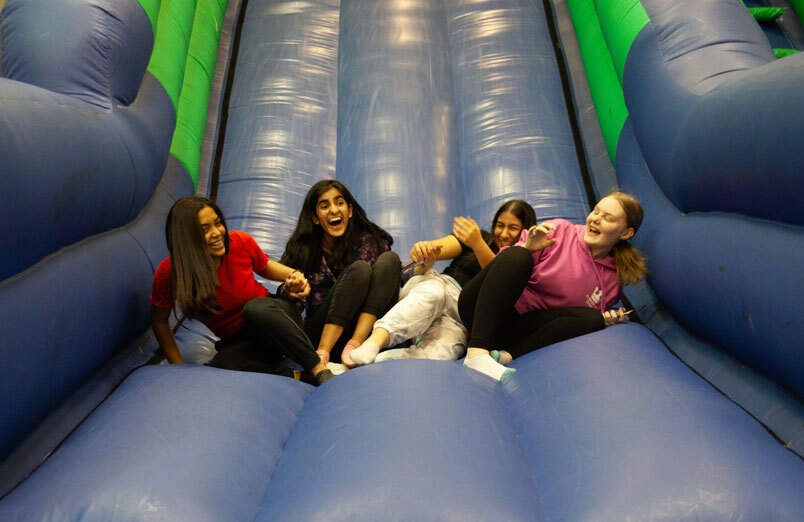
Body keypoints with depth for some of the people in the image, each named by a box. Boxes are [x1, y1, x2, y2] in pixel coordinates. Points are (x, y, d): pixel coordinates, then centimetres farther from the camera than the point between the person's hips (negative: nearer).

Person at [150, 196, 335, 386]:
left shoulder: (241, 242, -13)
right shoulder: (169, 273, -15)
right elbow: (159, 321, 2)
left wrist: (293, 275, -10)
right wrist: (180, 367, -4)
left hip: (271, 314, 0)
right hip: (236, 343, 0)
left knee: (255, 308, -38)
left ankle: (320, 369, -31)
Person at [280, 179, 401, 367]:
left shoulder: (368, 240, 2)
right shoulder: (303, 249, -1)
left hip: (369, 331, 2)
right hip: (322, 335, -2)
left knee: (389, 259, -18)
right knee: (358, 269, -25)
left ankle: (355, 344, -30)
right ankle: (322, 353, -34)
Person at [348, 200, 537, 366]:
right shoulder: (483, 237, 14)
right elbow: (437, 248, -4)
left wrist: (477, 244, -31)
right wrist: (424, 256, -29)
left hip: (459, 321, -1)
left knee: (434, 357, -36)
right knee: (432, 290, -38)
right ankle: (372, 344, -56)